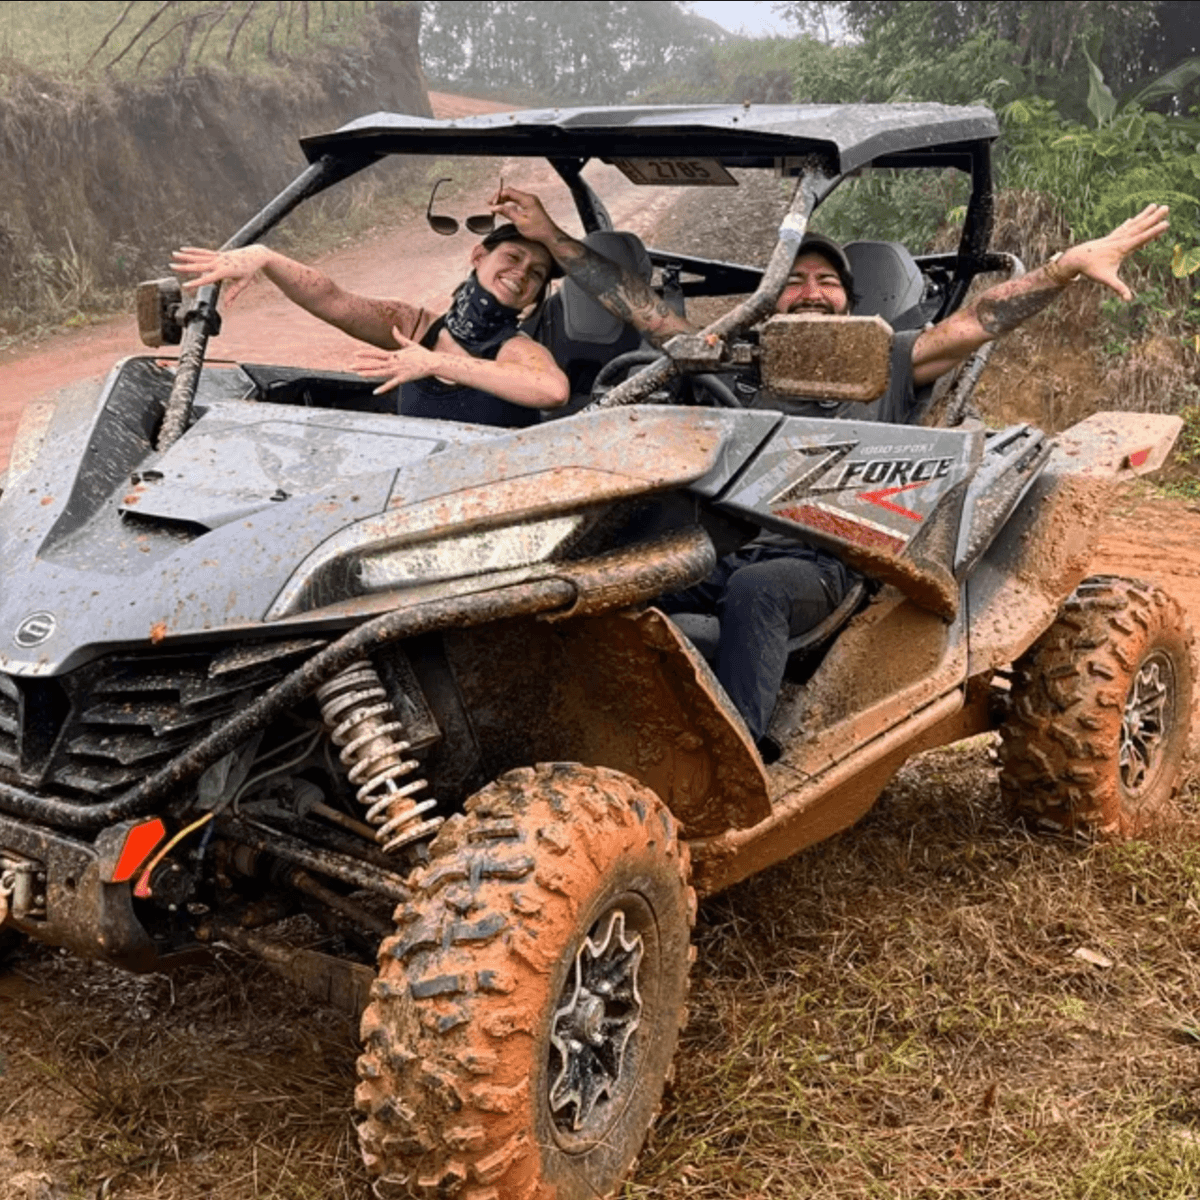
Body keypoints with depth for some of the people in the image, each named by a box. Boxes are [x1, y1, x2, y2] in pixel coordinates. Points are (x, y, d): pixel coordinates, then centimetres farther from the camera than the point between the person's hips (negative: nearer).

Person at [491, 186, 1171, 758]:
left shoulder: (885, 366, 19)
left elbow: (979, 322, 6)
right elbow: (639, 306, 23)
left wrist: (1072, 265, -8)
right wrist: (552, 238, 20)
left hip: (818, 563, -3)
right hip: (719, 548, 3)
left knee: (756, 592, -38)